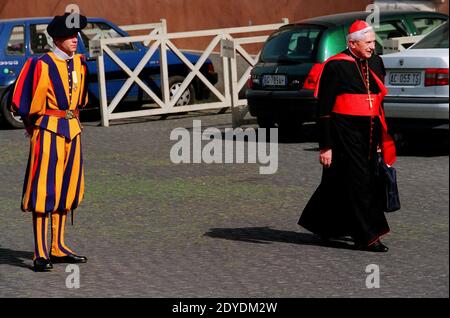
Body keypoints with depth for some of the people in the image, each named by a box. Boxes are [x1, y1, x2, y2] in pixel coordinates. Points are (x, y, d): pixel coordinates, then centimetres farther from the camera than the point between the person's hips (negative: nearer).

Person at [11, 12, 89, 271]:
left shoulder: (80, 63, 7)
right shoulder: (42, 64, -14)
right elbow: (25, 101, -10)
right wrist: (34, 123, 1)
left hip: (73, 129, 7)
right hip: (48, 130, -7)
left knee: (67, 189, 12)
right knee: (44, 191, -6)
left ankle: (58, 248, 21)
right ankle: (41, 254, -6)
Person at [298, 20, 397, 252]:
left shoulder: (375, 63, 12)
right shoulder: (336, 67, -10)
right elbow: (324, 109, -10)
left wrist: (382, 137, 18)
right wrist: (325, 146, -13)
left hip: (369, 134, 7)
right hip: (346, 134, -7)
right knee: (359, 183, -7)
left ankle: (320, 224, 28)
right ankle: (366, 237, -3)